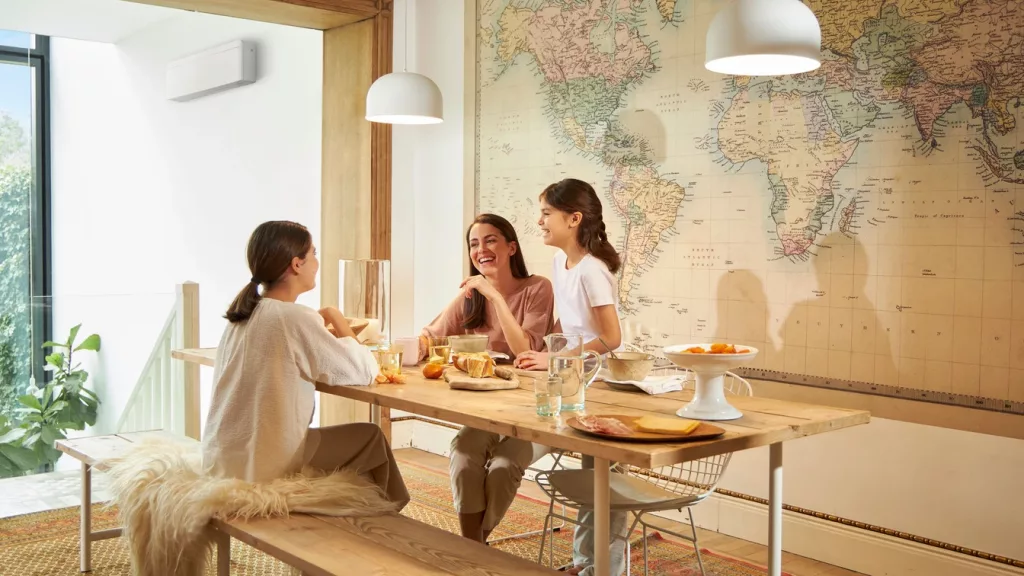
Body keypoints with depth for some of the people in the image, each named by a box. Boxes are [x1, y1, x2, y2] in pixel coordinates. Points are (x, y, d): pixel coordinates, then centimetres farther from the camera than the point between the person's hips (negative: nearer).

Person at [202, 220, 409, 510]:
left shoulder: (243, 313, 5)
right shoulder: (294, 317, -19)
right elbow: (364, 372, -13)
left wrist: (322, 327, 9)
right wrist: (336, 320, 0)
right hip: (265, 466, -8)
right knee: (371, 438, 12)